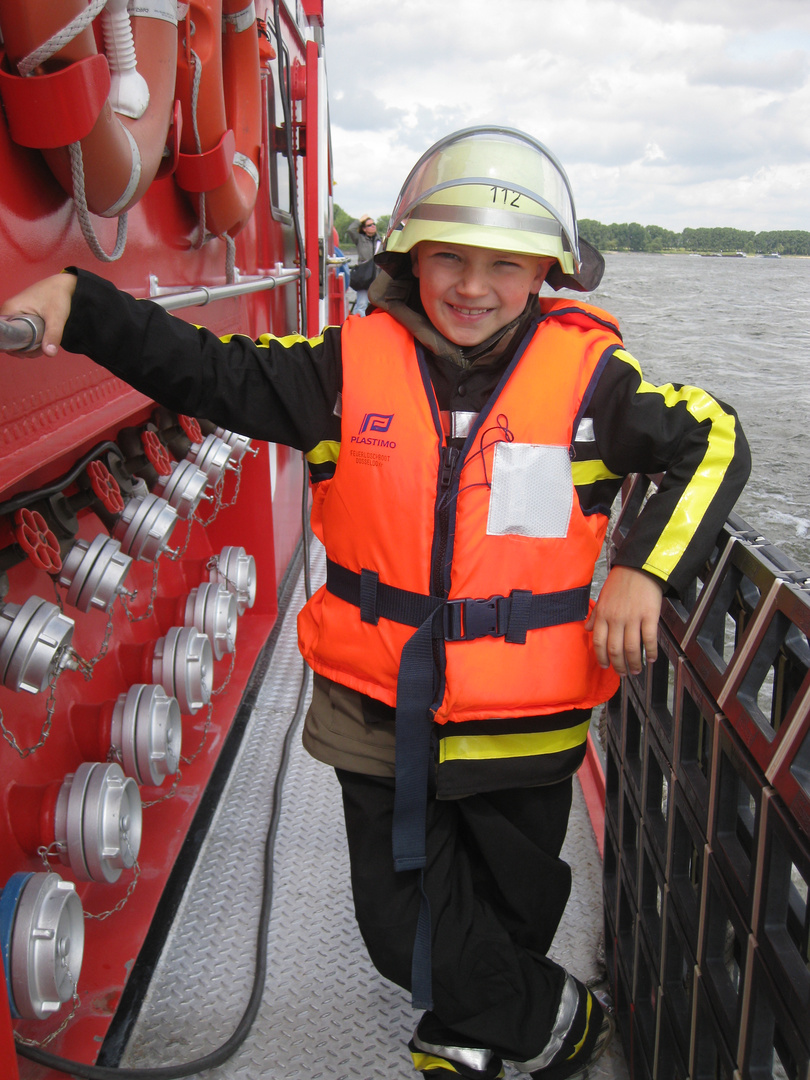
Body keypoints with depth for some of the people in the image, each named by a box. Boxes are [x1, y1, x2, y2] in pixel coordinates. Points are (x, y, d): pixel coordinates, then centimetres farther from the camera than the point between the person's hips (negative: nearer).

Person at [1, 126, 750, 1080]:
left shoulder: (585, 376, -9)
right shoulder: (352, 366, -7)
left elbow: (711, 440, -2)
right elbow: (206, 370, -8)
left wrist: (645, 570, -13)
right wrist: (77, 304, -21)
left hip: (524, 724, -1)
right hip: (382, 715, 1)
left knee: (512, 911, 21)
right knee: (404, 929, 14)